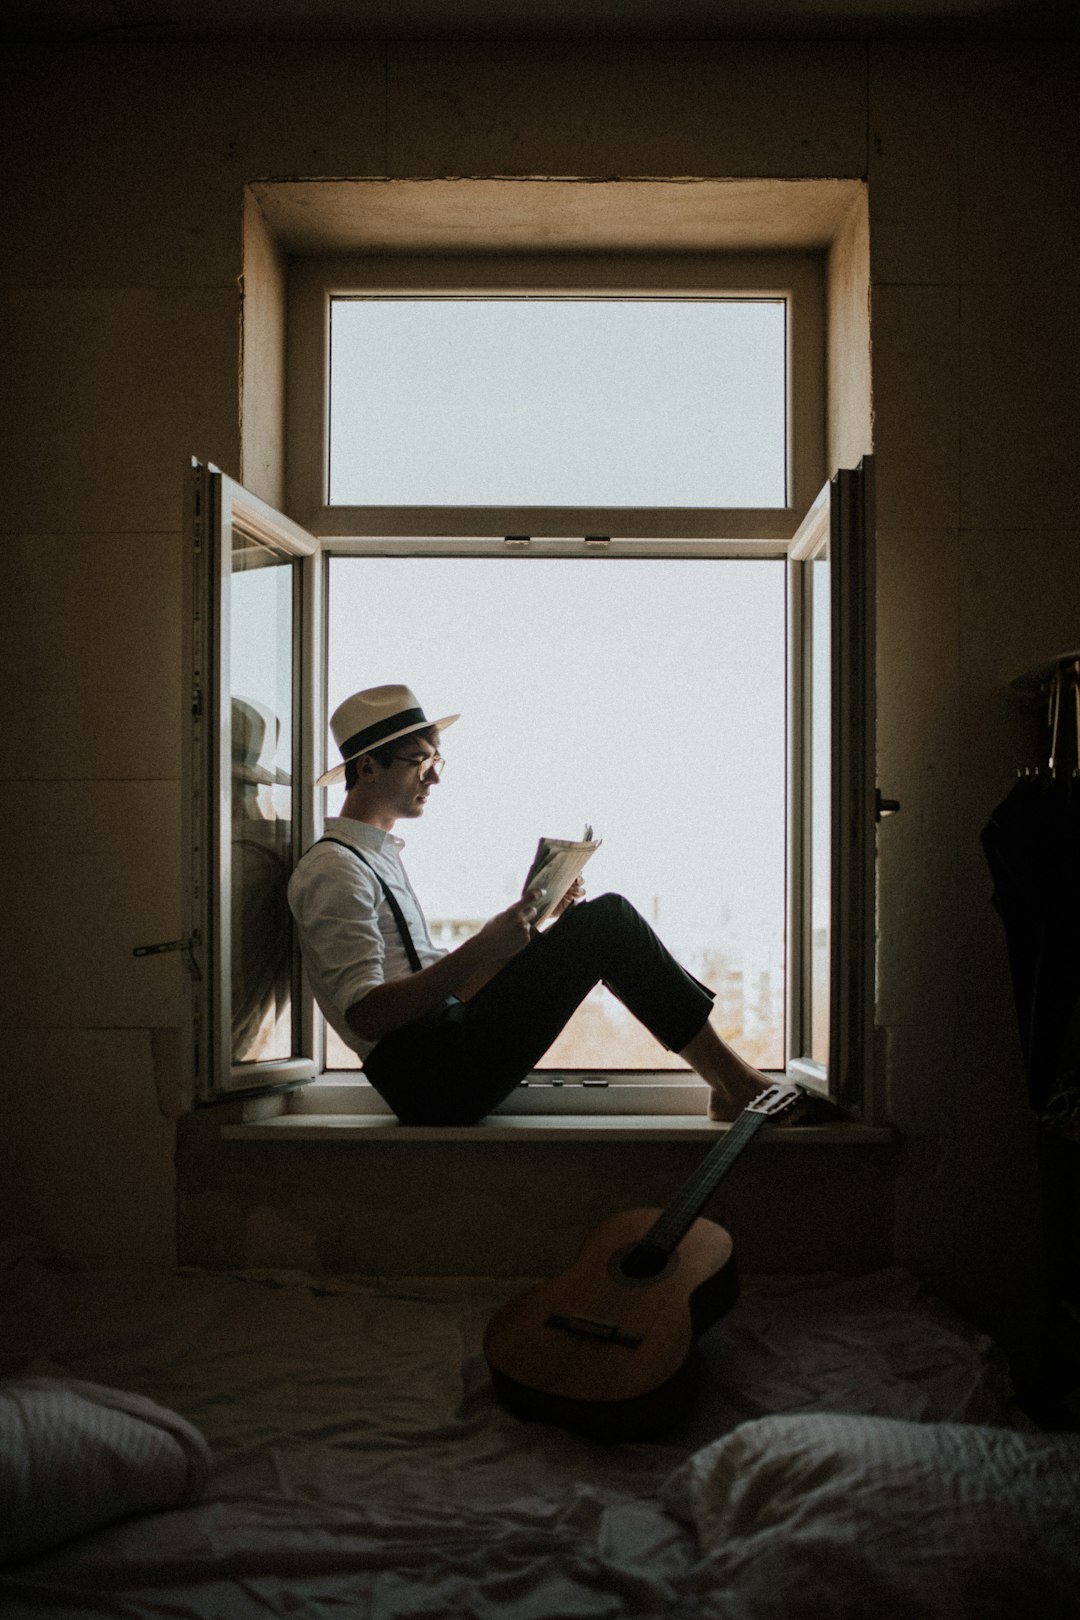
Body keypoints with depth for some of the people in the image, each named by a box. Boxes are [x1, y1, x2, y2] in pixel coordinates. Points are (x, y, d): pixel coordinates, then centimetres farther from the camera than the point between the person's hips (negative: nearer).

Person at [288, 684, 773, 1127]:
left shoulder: (378, 855, 22)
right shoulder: (333, 868, -9)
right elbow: (365, 1015, -20)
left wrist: (529, 921, 9)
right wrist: (481, 949, -24)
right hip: (431, 1084, -10)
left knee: (600, 917, 10)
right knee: (607, 921, -14)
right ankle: (730, 1081, -2)